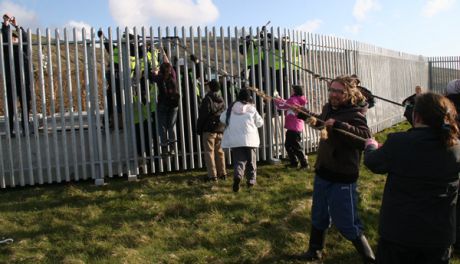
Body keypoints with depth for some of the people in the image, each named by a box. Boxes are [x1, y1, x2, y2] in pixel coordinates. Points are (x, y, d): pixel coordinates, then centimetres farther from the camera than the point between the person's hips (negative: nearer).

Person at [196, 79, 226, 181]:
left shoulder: (207, 100, -11)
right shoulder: (222, 101, 8)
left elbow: (202, 116, -11)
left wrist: (199, 129, -2)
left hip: (209, 130, -6)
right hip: (220, 130, 6)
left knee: (209, 152, -1)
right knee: (219, 151, 14)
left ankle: (212, 175, -1)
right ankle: (222, 173, 18)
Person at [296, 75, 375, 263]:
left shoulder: (355, 114, -20)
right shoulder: (328, 108, 3)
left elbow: (366, 139, -38)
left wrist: (339, 125, -42)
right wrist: (304, 115, 14)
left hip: (342, 178, -8)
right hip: (322, 172, 8)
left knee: (347, 224, -2)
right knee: (318, 217, 24)